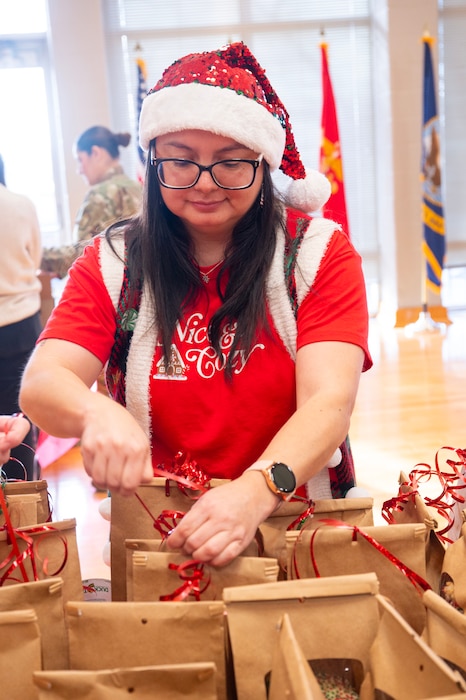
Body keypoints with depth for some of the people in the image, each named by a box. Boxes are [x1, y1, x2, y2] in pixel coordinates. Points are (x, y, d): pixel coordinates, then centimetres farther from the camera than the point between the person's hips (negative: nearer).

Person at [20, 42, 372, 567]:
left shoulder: (319, 252, 1)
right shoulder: (111, 262, 6)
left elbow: (329, 401, -11)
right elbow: (41, 384, -5)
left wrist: (255, 492, -30)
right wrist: (96, 414, -28)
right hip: (155, 532, 1)